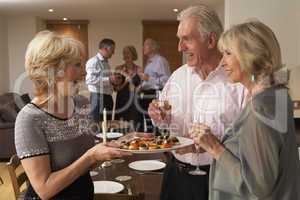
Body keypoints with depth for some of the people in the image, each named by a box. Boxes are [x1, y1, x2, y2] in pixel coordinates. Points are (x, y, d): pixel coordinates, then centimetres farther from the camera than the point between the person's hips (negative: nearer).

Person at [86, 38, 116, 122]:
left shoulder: (106, 62, 16)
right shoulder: (93, 61, -11)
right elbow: (89, 80, -24)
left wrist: (113, 81, 9)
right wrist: (108, 79, -23)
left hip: (107, 96, 9)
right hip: (98, 97, -9)